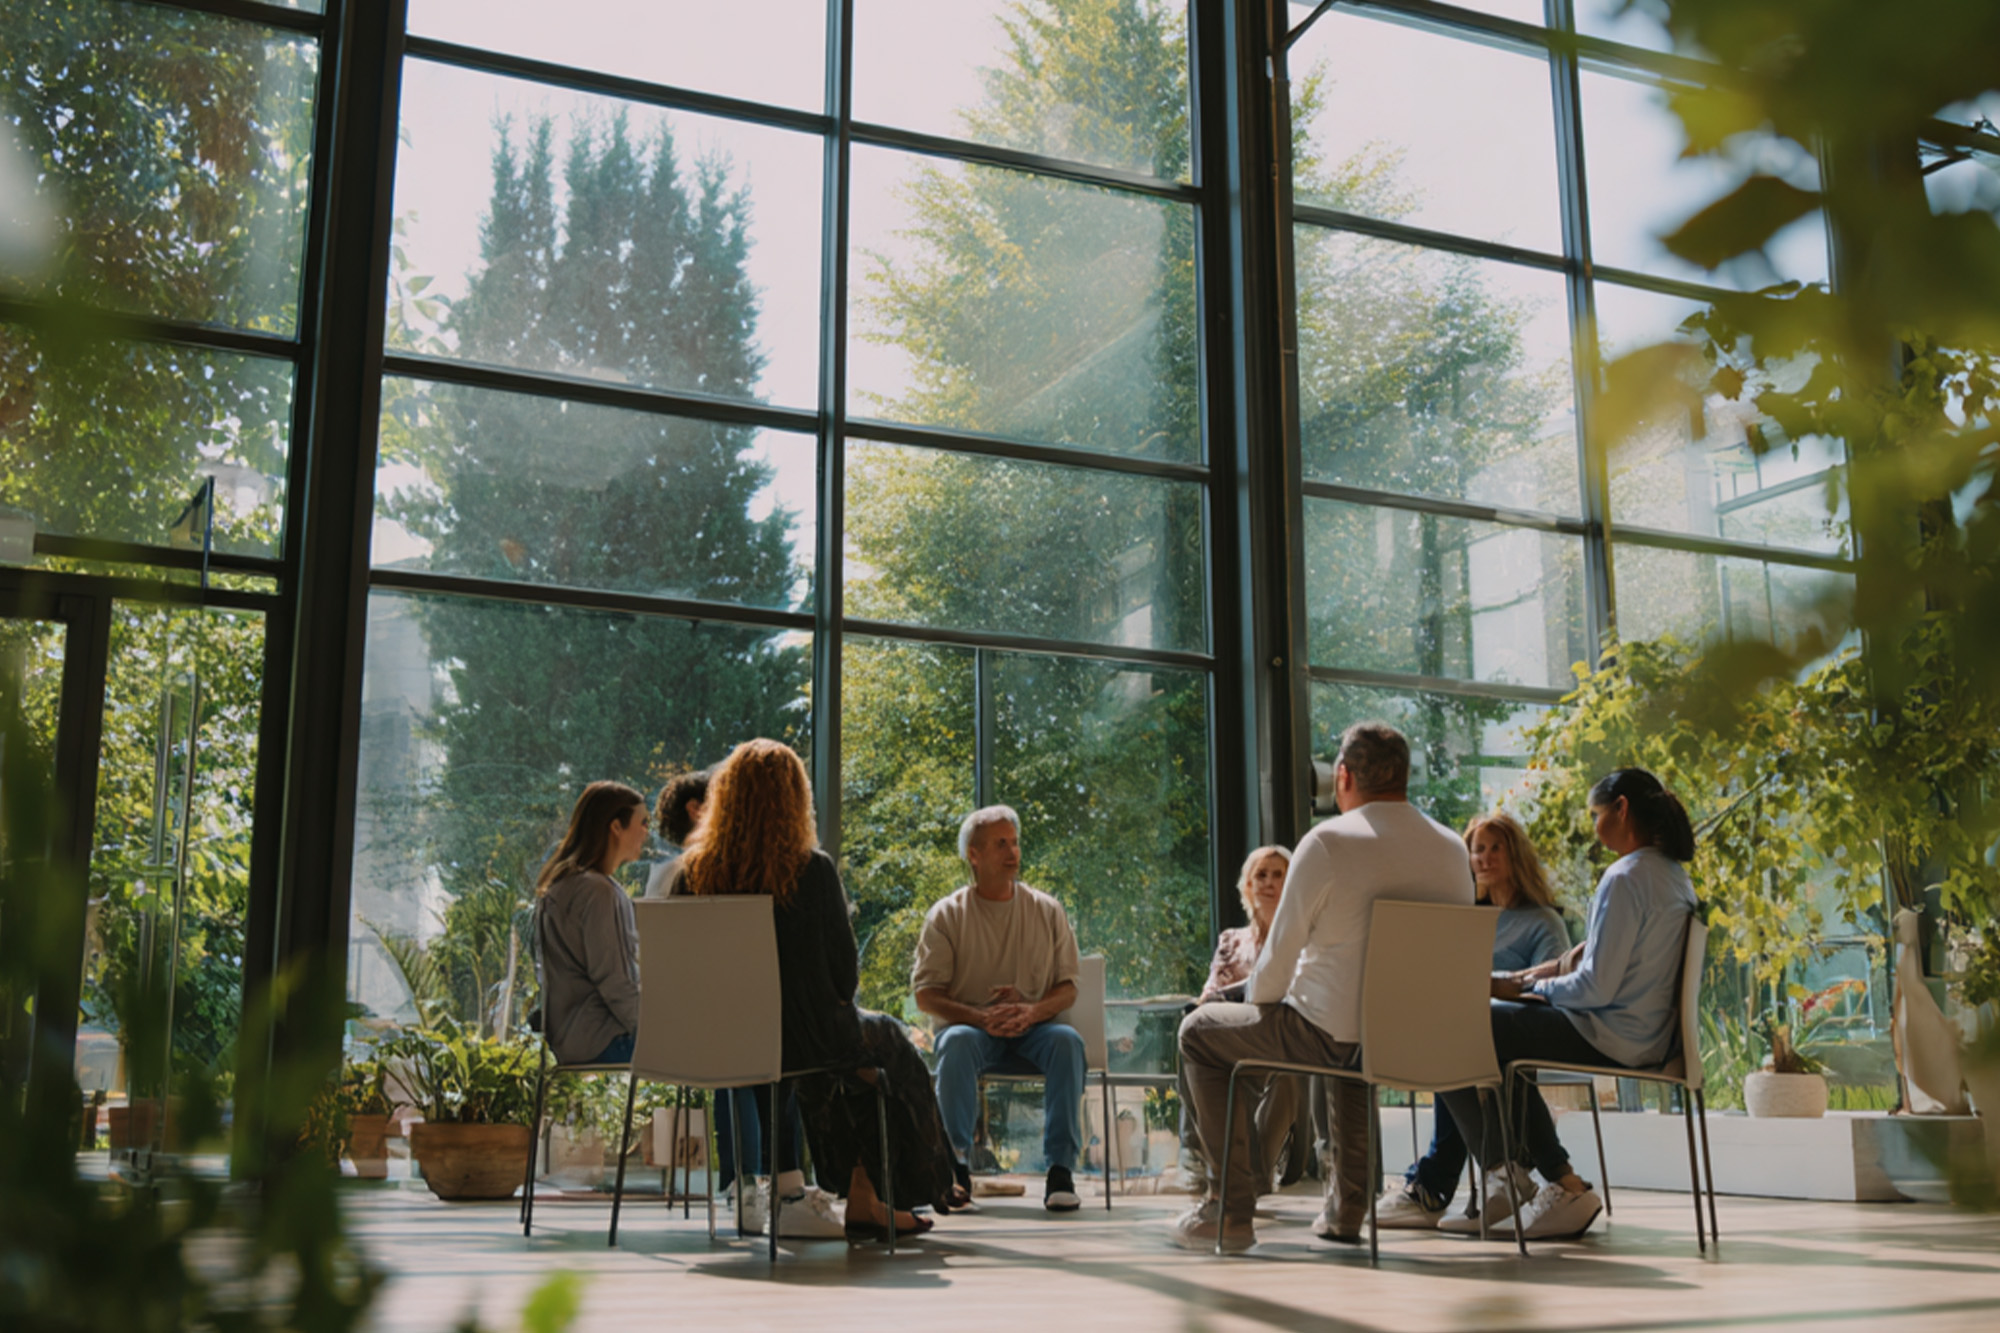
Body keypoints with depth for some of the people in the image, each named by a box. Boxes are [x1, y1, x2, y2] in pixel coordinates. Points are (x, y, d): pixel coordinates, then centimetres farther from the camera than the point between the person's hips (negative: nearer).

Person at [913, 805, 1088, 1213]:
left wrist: (1033, 1011, -16)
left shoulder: (1047, 911, 9)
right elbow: (926, 994, -3)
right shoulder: (947, 914, 3)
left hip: (1031, 1029, 1)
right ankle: (957, 1165, -29)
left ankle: (1061, 1169, -31)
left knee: (1067, 1040, -31)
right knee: (957, 1041, -36)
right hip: (970, 1024, -1)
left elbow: (1067, 987, 6)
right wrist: (982, 1018, -19)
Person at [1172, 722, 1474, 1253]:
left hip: (1332, 1035, -6)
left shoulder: (1328, 842, -12)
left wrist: (1256, 1003, 11)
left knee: (1200, 1032, 16)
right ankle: (1347, 1209, 41)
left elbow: (1281, 951, -9)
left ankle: (1231, 1210, 14)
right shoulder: (1452, 848, 5)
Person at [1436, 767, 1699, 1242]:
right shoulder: (1674, 874, 12)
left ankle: (1507, 1176, 8)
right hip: (1650, 1035, 10)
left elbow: (1597, 988, -22)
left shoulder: (1626, 878, -19)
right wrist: (1557, 971, 10)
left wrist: (1528, 987, -7)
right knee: (1498, 1043, 27)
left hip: (1611, 1036, -10)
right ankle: (1562, 1183, 19)